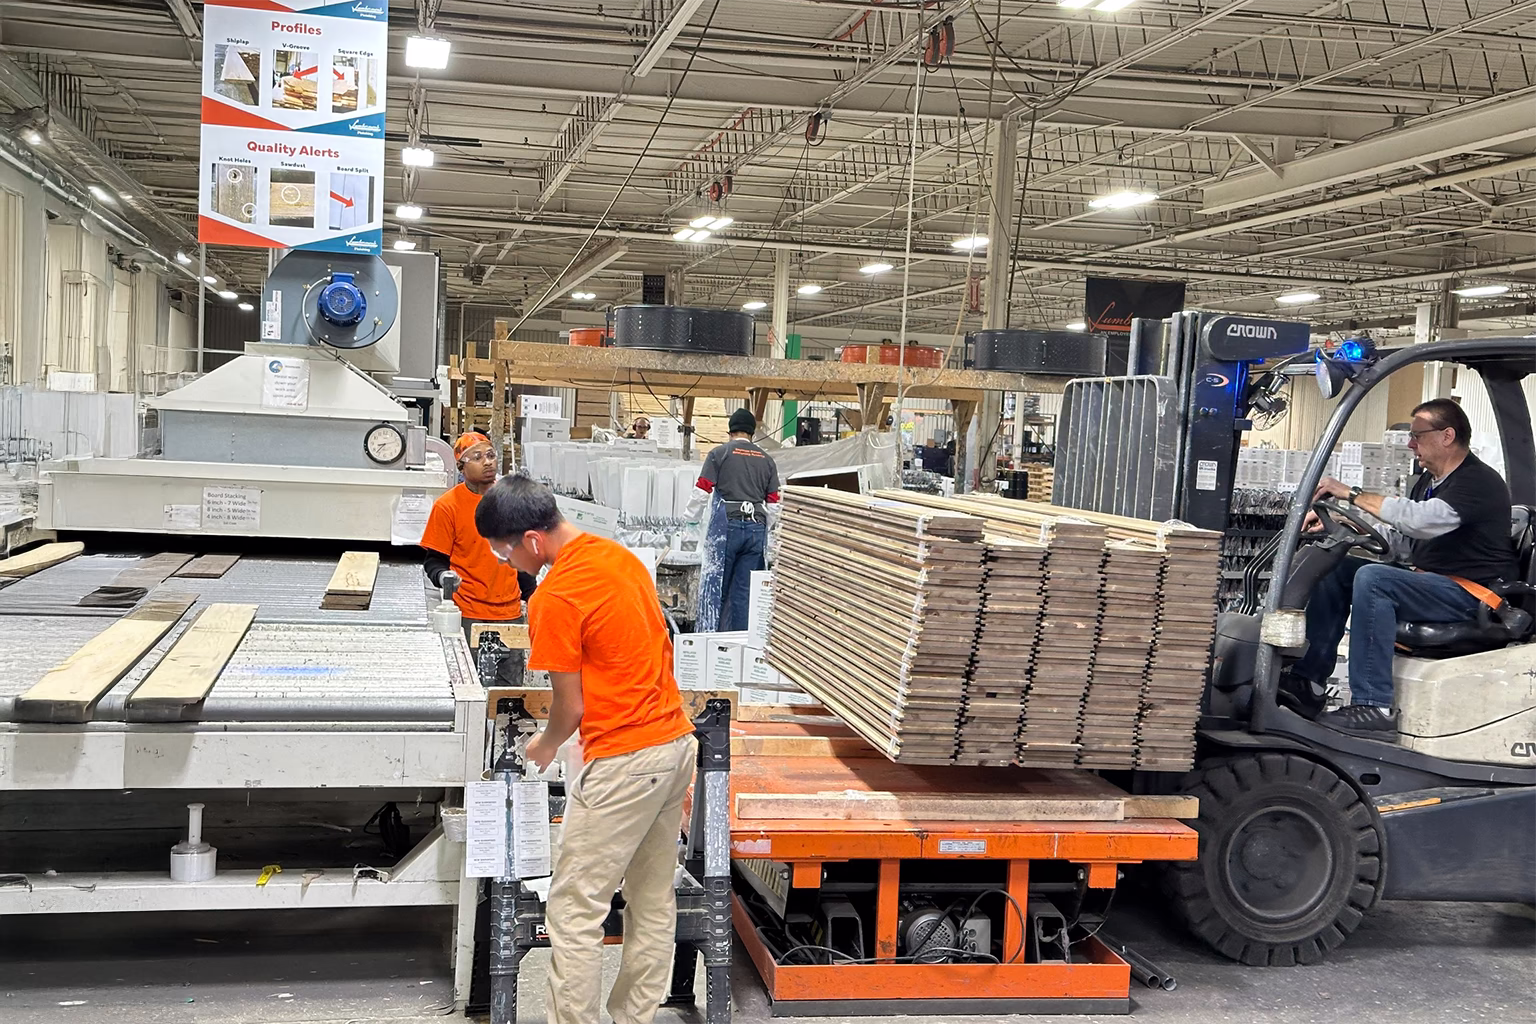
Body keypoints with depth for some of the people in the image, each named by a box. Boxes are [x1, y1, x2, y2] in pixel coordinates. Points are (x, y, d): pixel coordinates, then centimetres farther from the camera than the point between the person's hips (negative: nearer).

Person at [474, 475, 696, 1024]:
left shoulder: (553, 599, -17)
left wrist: (542, 747, 11)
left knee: (575, 911, 0)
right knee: (654, 900, 15)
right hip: (677, 742, 9)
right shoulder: (618, 554, 9)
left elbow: (569, 708, -10)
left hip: (623, 762, -9)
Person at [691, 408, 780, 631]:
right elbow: (774, 503, 13)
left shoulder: (720, 453, 2)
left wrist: (690, 519, 6)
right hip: (757, 529, 3)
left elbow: (702, 491, -4)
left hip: (728, 526, -3)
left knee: (718, 587, 5)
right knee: (744, 591, 5)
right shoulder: (766, 460, 13)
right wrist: (769, 540, 20)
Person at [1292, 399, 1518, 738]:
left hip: (1470, 593, -10)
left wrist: (1352, 494, -24)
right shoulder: (1429, 481, 17)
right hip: (1432, 582, 10)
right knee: (1336, 567, 3)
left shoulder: (1478, 481, -14)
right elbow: (1400, 541, 16)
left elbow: (1417, 519, -29)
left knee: (1373, 579, -31)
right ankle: (1307, 678, -1)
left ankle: (1374, 709, -33)